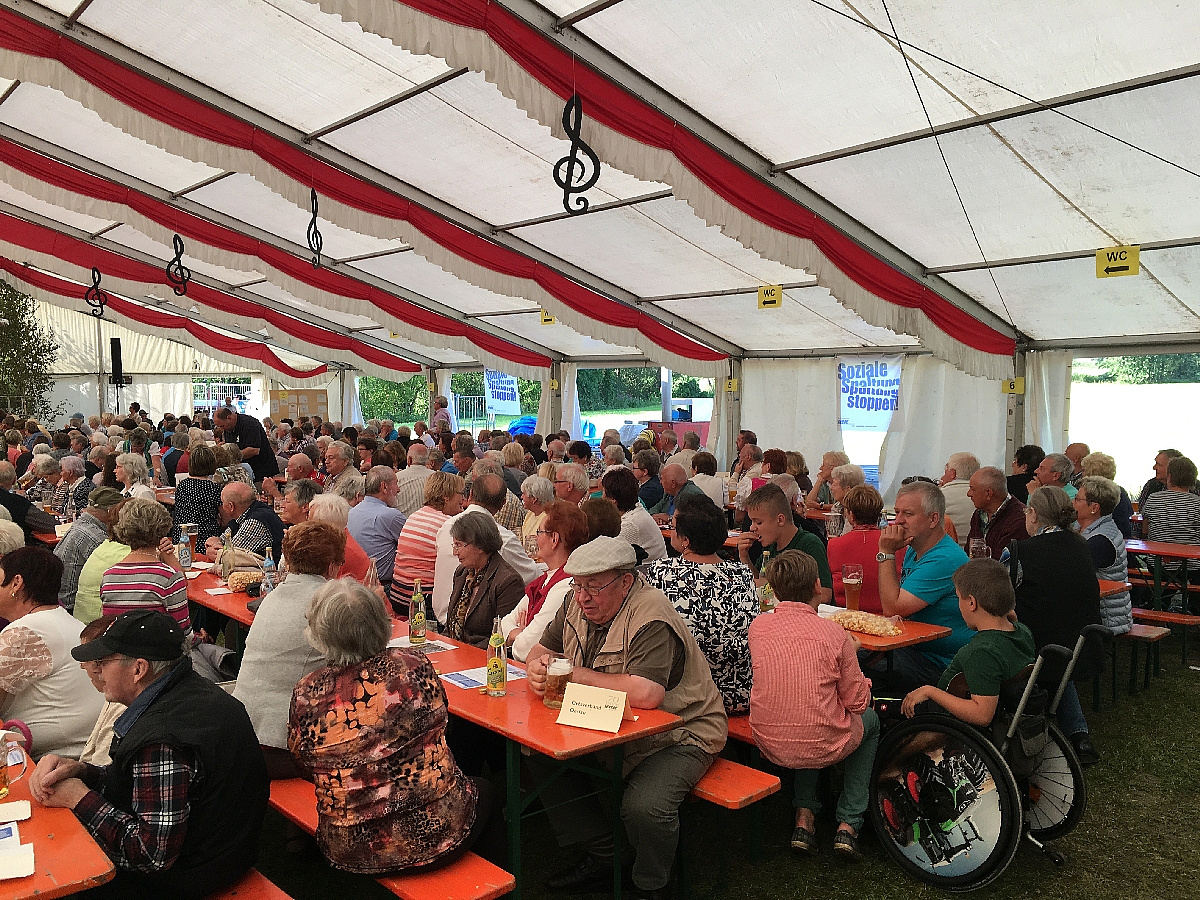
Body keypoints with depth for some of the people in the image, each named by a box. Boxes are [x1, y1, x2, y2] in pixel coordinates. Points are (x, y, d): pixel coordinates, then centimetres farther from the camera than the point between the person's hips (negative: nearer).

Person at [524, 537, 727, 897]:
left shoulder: (651, 620, -26)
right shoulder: (580, 606, 0)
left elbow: (647, 693, -39)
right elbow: (541, 648, 12)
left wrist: (578, 675, -26)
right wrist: (539, 666, -15)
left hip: (679, 735, -8)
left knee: (643, 806, -30)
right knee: (540, 755, -6)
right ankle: (601, 857, 8)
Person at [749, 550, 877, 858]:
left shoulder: (757, 627, -4)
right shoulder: (835, 634, -14)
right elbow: (856, 702, -4)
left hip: (769, 744, 3)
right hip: (821, 748, -3)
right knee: (870, 720, 28)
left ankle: (804, 815, 24)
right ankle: (848, 825, 22)